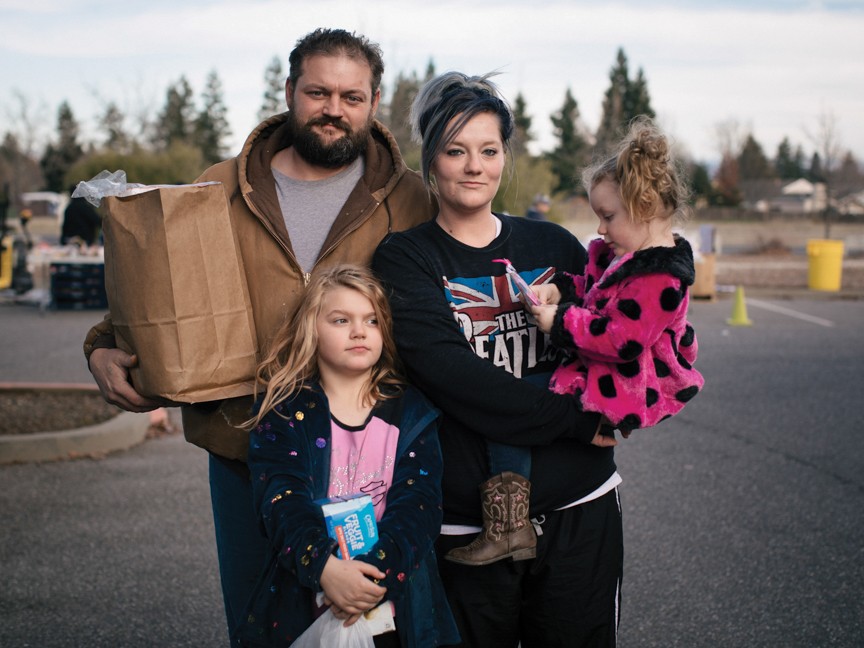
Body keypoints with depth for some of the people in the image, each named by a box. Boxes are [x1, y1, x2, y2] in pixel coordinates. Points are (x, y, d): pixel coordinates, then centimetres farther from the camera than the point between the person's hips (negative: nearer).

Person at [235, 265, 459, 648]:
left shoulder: (412, 412, 5)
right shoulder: (282, 413, 2)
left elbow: (417, 503, -6)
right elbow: (281, 502, -11)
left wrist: (378, 571, -23)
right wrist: (325, 568, -28)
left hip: (397, 598, 1)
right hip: (305, 599, -1)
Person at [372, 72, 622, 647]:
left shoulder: (553, 246, 10)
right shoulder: (405, 258, 0)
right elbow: (447, 371, -15)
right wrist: (575, 417, -16)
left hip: (578, 509, 3)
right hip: (465, 522, -3)